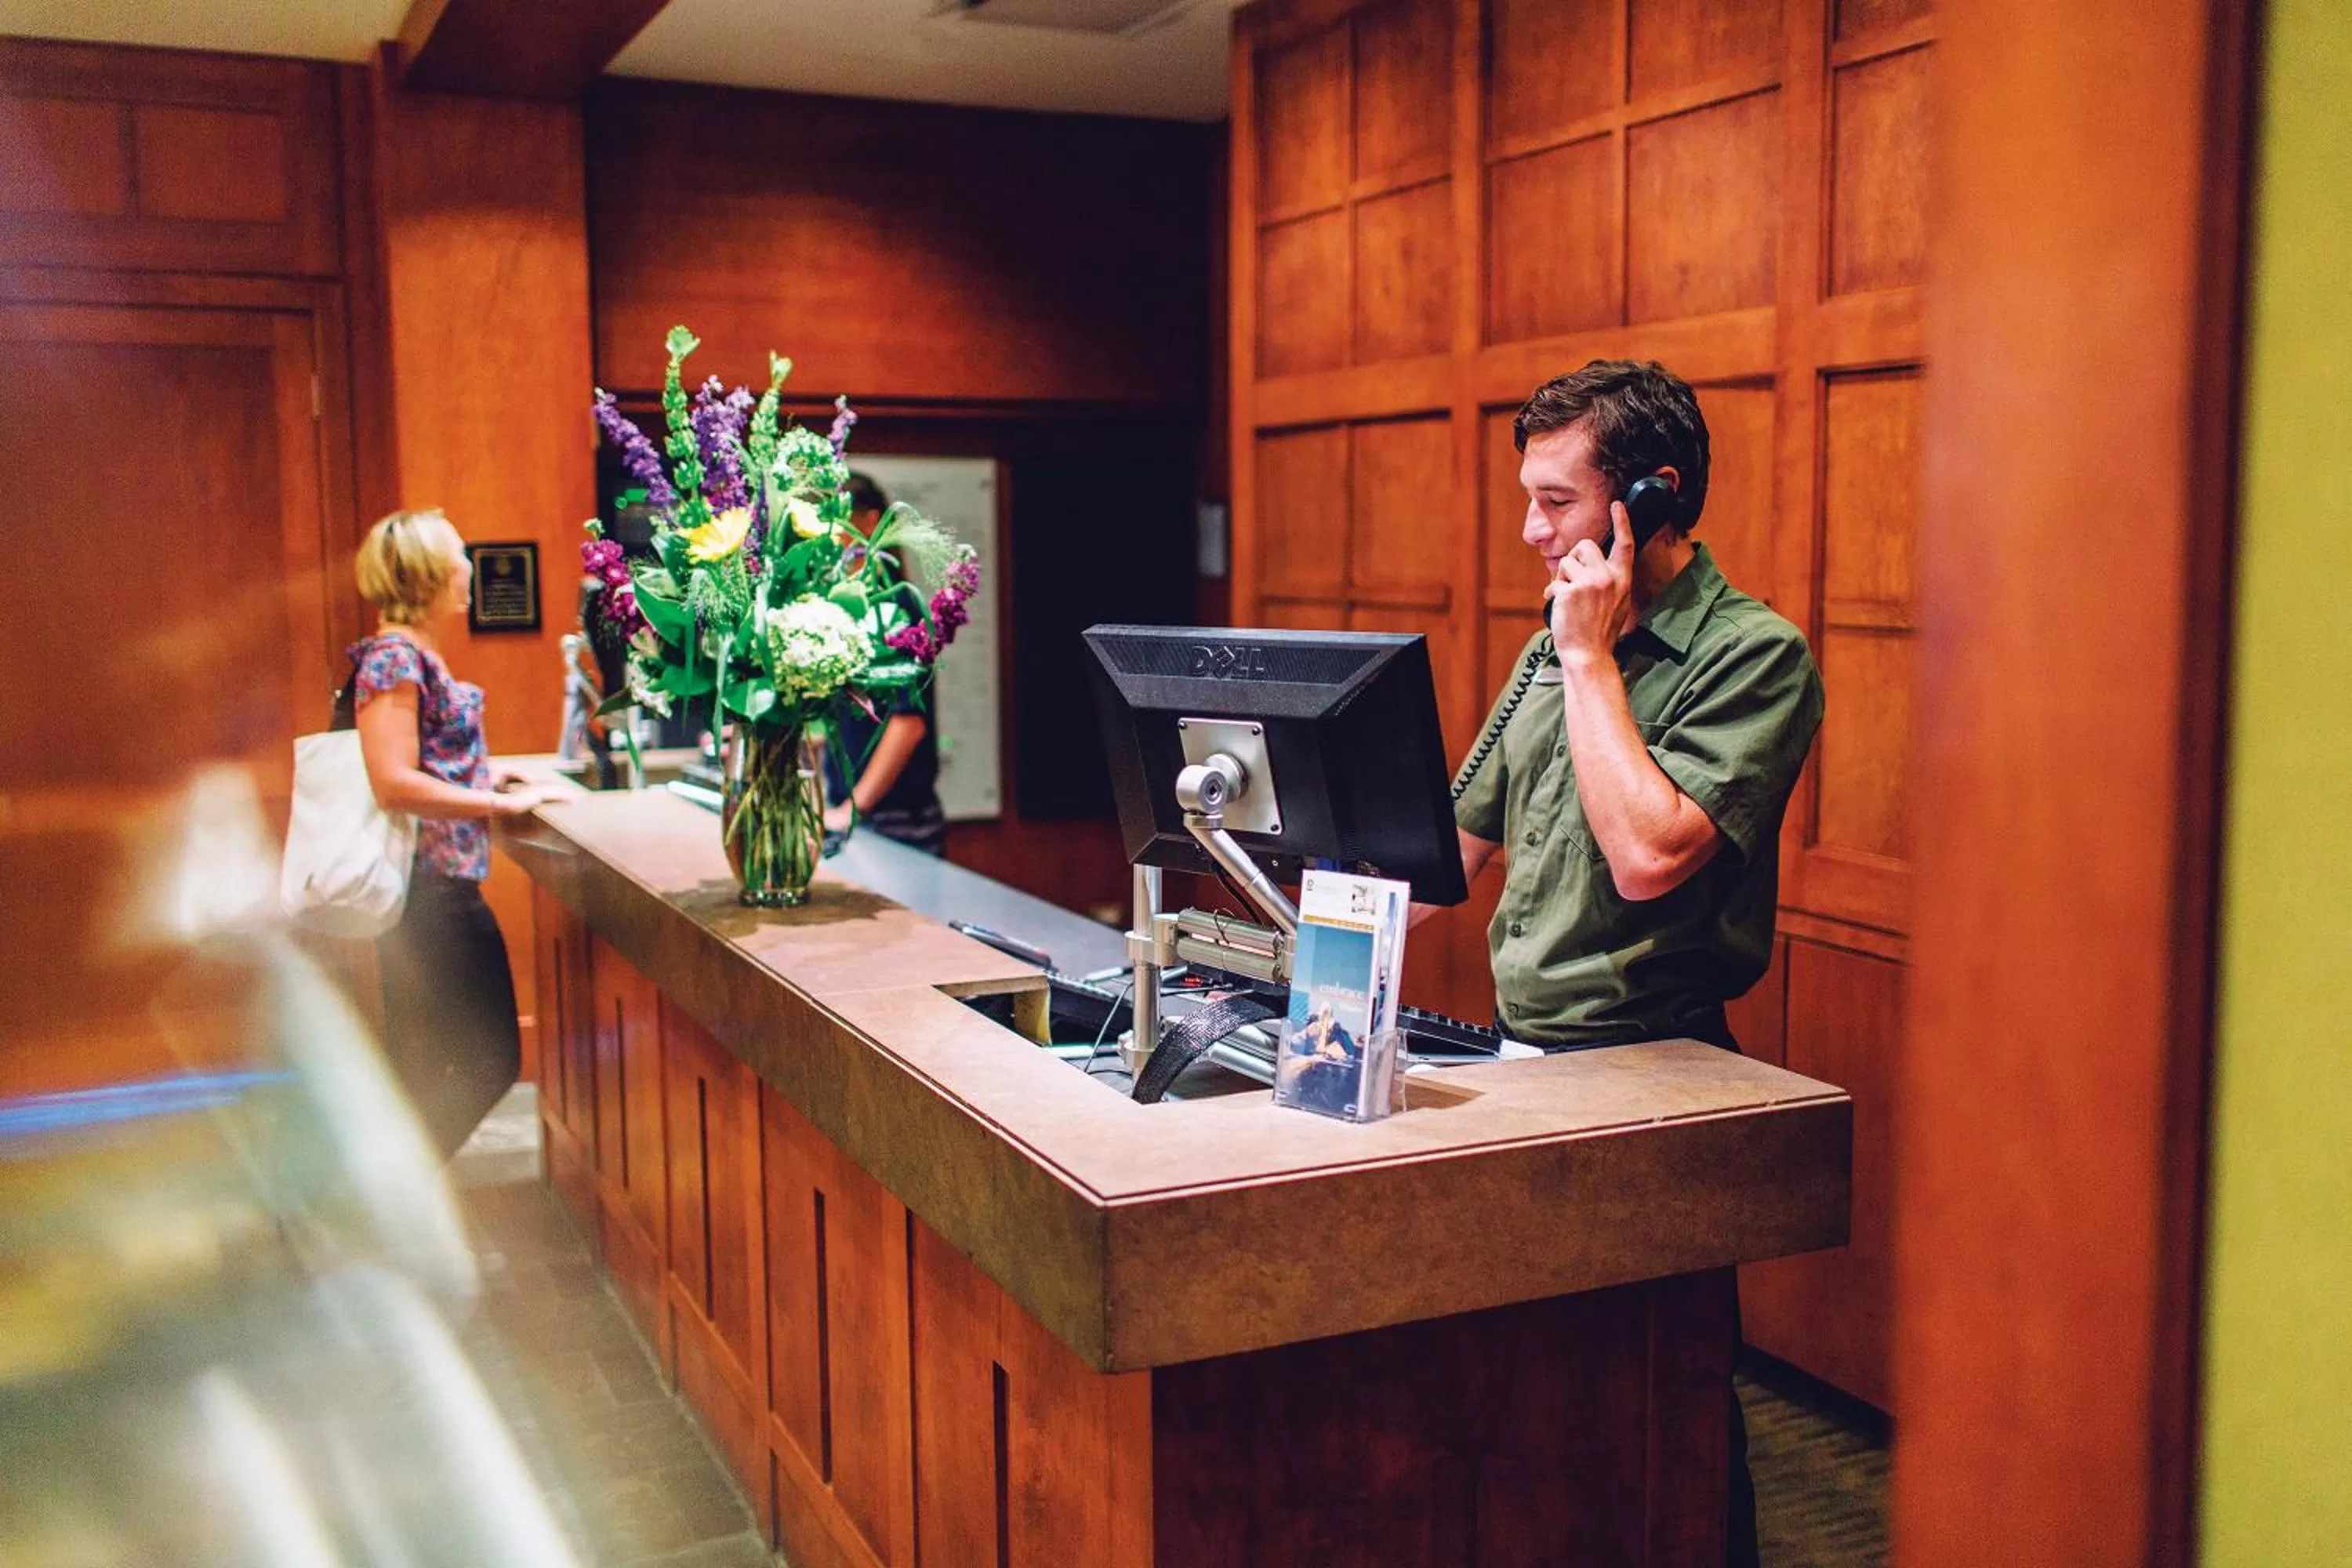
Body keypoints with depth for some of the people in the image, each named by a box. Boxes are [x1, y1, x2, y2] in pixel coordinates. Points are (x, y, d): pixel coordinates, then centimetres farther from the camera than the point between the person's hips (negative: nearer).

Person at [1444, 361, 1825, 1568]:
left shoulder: (1754, 654, -12)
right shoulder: (1553, 650, 11)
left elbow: (1648, 856, -26)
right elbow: (1457, 837, 18)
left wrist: (1592, 657, -17)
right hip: (1521, 1051, 7)